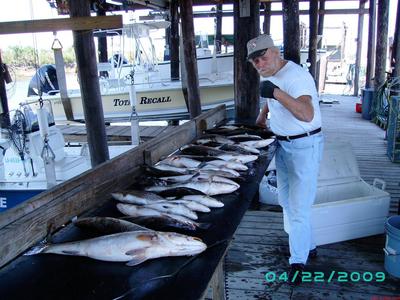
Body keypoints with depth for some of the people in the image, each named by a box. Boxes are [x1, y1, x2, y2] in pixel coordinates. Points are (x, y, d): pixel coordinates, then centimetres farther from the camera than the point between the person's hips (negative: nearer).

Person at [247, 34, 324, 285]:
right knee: (286, 199, 19)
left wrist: (277, 93, -49)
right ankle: (308, 246, 36)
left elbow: (307, 115, -40)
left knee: (298, 205, -6)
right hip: (283, 144, 10)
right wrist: (263, 115, 19)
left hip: (305, 146, -10)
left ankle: (298, 261, 11)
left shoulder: (296, 76, -24)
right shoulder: (270, 76, 5)